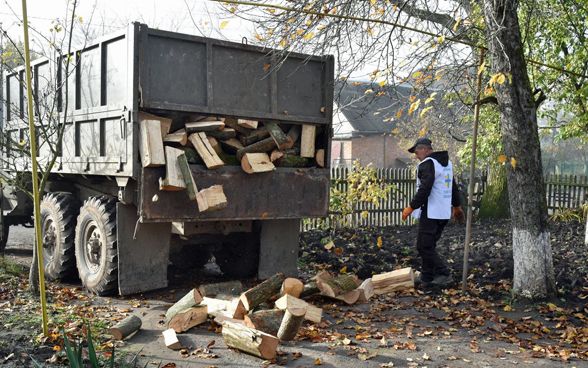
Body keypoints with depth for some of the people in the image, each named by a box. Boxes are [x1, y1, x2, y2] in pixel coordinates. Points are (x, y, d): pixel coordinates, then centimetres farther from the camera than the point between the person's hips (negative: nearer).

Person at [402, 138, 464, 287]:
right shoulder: (447, 163, 16)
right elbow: (453, 187, 24)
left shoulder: (427, 164, -14)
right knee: (429, 246, 15)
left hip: (431, 213, -10)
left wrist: (411, 208, -16)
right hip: (444, 213, 10)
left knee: (424, 246, -5)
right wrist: (457, 206, 36)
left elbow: (424, 190, -23)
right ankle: (427, 278, 17)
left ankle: (444, 274, -7)